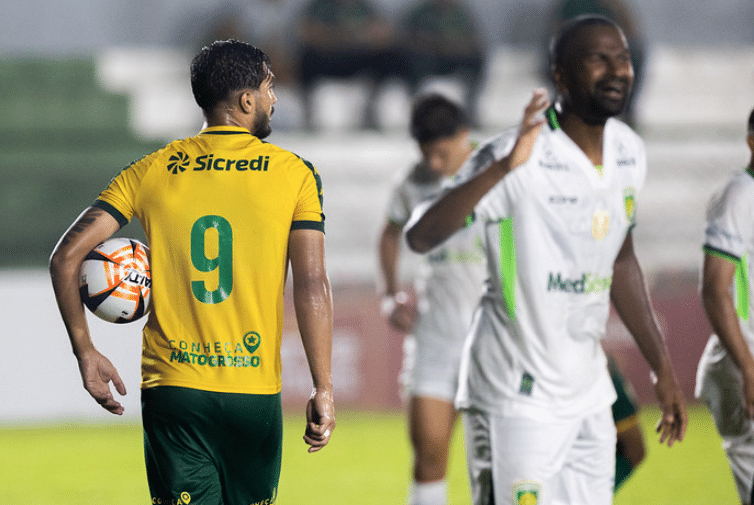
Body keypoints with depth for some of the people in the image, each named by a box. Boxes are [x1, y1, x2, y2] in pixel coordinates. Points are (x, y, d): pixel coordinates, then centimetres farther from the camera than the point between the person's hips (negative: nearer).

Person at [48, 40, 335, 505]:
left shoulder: (150, 171, 5)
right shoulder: (295, 174, 0)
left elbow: (66, 256, -1)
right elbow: (313, 286, -8)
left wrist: (86, 353, 8)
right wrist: (323, 391, -6)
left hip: (170, 387, 1)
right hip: (255, 395, -1)